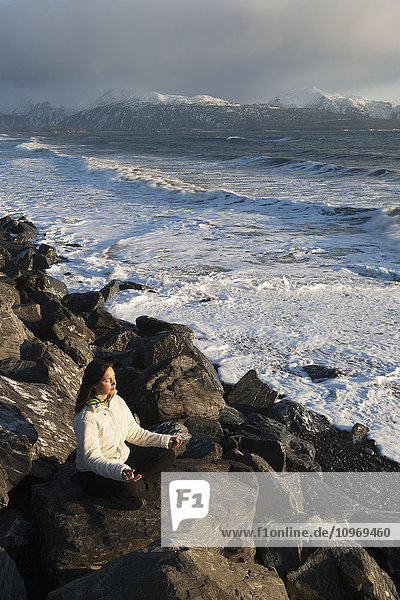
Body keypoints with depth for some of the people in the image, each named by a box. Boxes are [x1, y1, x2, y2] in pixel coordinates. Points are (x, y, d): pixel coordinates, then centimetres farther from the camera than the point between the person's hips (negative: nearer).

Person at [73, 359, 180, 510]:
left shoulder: (117, 401, -2)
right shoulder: (86, 418, -25)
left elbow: (133, 432, 8)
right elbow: (91, 457, -28)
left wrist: (164, 440, 0)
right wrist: (120, 471, -44)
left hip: (124, 458, 8)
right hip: (95, 473, -8)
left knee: (167, 455, 1)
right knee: (127, 487, -38)